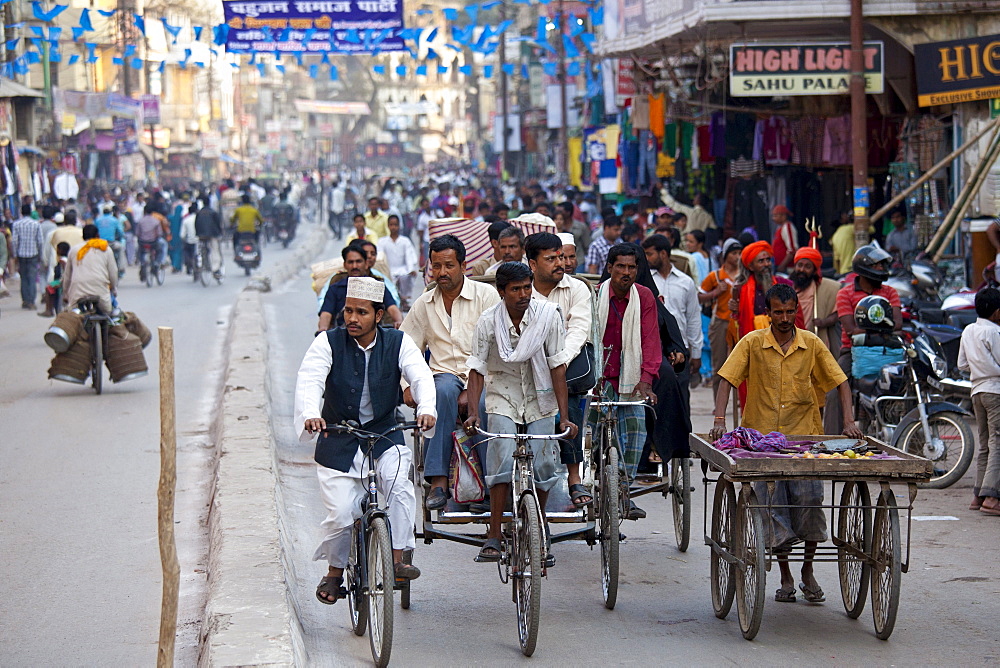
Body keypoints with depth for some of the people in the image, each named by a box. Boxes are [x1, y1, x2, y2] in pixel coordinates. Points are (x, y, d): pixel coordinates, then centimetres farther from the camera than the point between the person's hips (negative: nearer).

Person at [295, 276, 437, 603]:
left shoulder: (398, 343, -4)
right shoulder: (328, 343, -9)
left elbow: (421, 377, -17)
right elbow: (309, 380, -23)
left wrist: (426, 409, -39)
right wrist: (310, 414, -44)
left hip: (385, 434, 1)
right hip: (338, 440, -1)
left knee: (397, 480, -29)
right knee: (341, 514, -6)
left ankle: (397, 559, -19)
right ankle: (334, 573, 22)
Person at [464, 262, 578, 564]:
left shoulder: (548, 315, -12)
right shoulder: (488, 321, -12)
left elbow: (557, 367, -9)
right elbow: (477, 369, -7)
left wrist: (564, 416, -12)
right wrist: (473, 413, -18)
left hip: (540, 398, 1)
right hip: (503, 396, -1)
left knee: (543, 463, -11)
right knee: (503, 457, -21)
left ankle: (539, 534, 10)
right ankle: (493, 537, -15)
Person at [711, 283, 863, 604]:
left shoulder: (812, 344, 3)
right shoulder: (752, 343, -1)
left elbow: (840, 382, 7)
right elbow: (727, 379, -5)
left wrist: (849, 421, -6)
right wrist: (720, 420, -18)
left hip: (805, 436, 0)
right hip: (763, 438, 0)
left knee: (809, 501, -12)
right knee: (773, 508, -1)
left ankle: (808, 570, 8)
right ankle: (785, 577, 14)